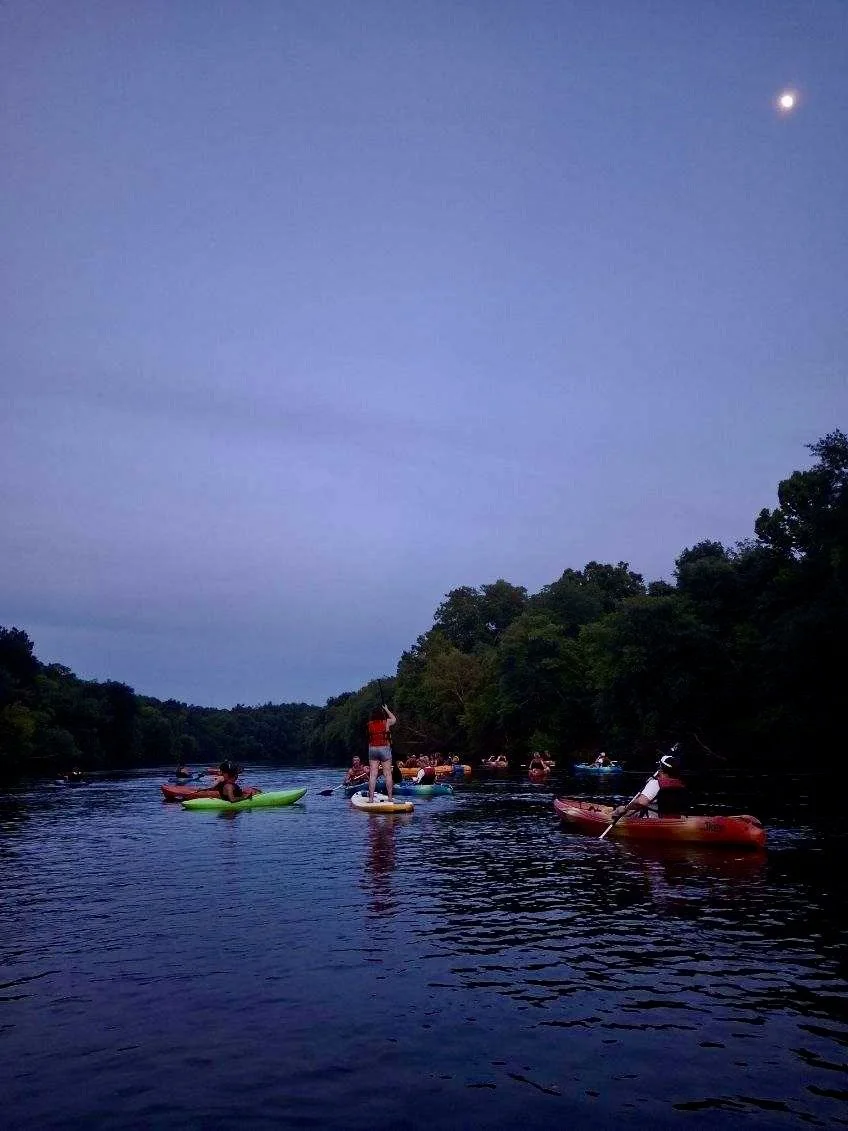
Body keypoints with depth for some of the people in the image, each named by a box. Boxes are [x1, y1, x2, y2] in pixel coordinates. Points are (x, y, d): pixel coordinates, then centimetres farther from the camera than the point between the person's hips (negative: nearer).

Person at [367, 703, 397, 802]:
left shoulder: (369, 724, -1)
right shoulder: (386, 722, -5)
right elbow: (394, 719, 17)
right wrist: (386, 710, 30)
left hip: (372, 749, 2)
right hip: (384, 749, -2)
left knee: (372, 775, 2)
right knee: (388, 774, 3)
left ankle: (371, 798, 1)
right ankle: (390, 797, 3)